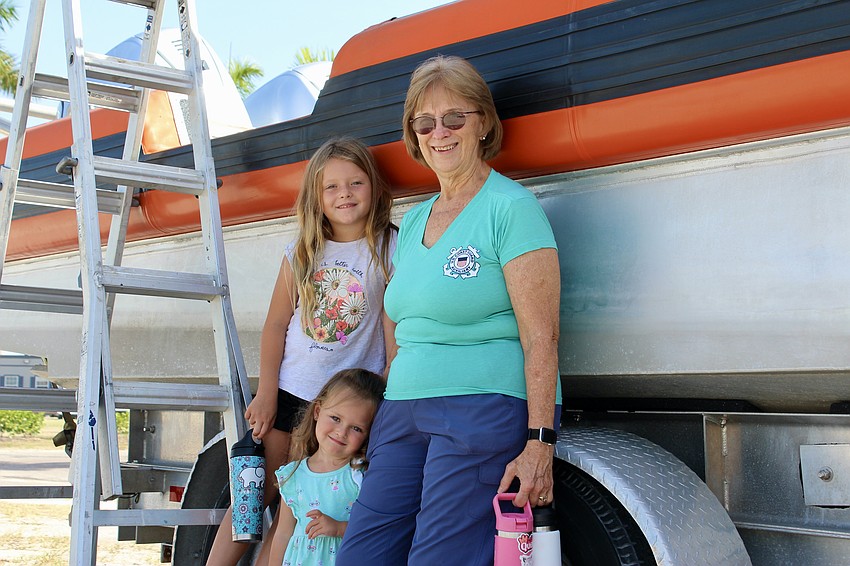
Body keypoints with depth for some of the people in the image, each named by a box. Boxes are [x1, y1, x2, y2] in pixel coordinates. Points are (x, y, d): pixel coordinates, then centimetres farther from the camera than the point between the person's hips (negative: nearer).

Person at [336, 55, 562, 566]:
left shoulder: (510, 207, -6)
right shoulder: (413, 222, 18)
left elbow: (541, 337, -12)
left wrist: (539, 442, -19)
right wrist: (386, 419, 19)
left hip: (487, 410, -7)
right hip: (404, 410, 8)